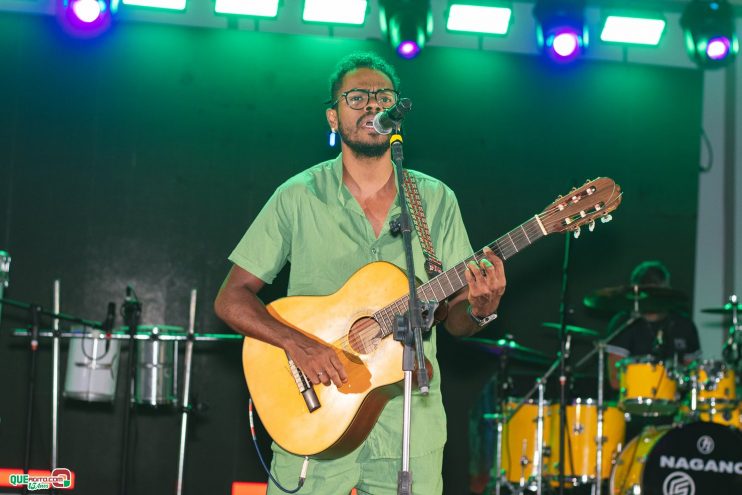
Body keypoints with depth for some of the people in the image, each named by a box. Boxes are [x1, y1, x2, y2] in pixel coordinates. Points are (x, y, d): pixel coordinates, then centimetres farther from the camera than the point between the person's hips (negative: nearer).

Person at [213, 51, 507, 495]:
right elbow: (231, 300, -2)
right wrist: (296, 343, -18)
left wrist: (479, 310, -15)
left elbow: (453, 316, 8)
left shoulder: (436, 201, 6)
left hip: (409, 421, 2)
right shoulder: (299, 197, -1)